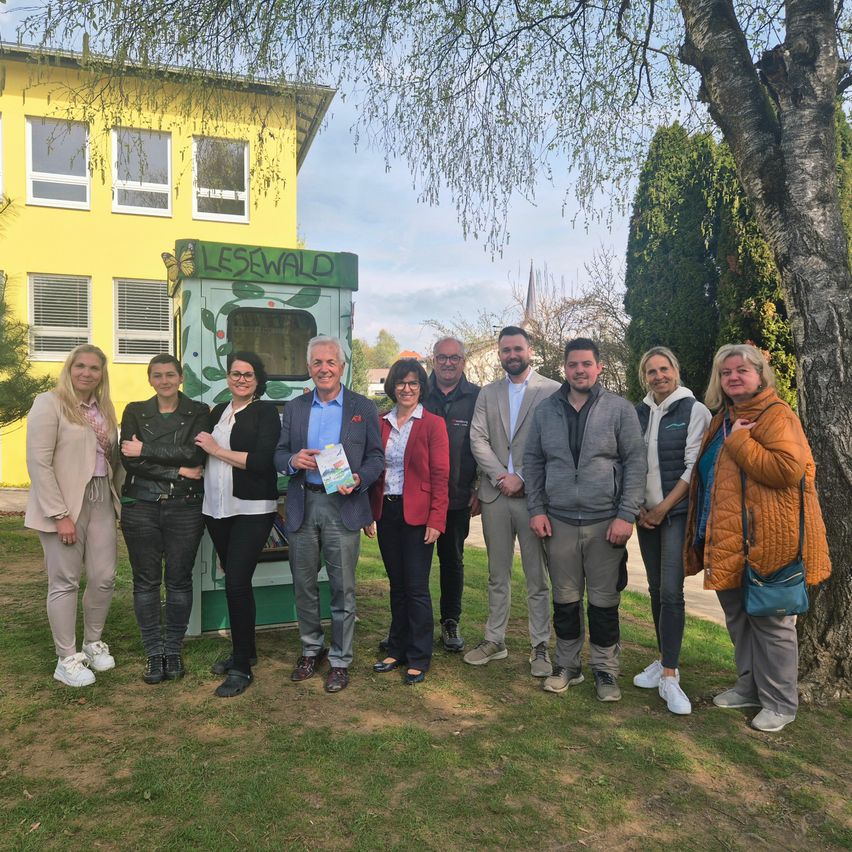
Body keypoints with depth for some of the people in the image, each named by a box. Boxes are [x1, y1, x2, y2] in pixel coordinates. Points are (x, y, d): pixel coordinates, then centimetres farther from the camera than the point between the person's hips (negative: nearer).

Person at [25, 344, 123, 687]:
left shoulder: (104, 409, 12)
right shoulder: (49, 403, -8)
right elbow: (39, 463, -13)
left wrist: (123, 497, 5)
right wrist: (59, 514, -17)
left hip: (101, 502, 6)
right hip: (64, 504, -6)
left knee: (104, 577, 8)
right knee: (65, 581, 3)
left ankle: (93, 642, 29)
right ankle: (67, 659, 17)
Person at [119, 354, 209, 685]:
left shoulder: (199, 412, 2)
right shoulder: (135, 412, 6)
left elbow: (194, 453, -13)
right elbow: (128, 461, -6)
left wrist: (145, 450, -11)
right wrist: (178, 472, -12)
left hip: (184, 507, -1)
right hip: (141, 506, 1)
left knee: (179, 580, 7)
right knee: (146, 580, 7)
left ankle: (173, 650, 22)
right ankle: (154, 652, 21)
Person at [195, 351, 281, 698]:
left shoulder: (266, 411, -5)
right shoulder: (218, 412, 14)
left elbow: (262, 461, -17)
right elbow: (204, 455, 24)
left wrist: (217, 450, -10)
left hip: (252, 510, -6)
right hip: (217, 509, 6)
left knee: (237, 583, -8)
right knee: (233, 580, 15)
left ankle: (242, 668, 5)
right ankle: (244, 650, 32)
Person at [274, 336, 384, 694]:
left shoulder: (363, 408, 2)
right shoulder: (294, 408, 9)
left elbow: (376, 456, 1)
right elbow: (279, 454, 9)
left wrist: (359, 479, -18)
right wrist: (292, 460, -14)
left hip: (343, 506, -3)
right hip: (302, 506, 3)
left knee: (343, 587, 4)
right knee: (303, 584, 13)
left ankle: (340, 660, 19)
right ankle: (311, 648, 32)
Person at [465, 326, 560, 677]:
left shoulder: (552, 391, -1)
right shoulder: (487, 394, 12)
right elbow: (478, 439, 3)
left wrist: (521, 478, -13)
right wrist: (500, 476, -10)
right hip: (495, 493, 4)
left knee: (538, 577, 5)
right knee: (497, 575, 14)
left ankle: (540, 646, 16)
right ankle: (494, 640, 25)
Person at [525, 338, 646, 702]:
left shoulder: (620, 409, -2)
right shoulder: (545, 411, 6)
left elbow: (635, 463, -4)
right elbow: (533, 462, 9)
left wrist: (626, 515, -10)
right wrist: (536, 510, 1)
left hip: (605, 521, -2)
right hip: (559, 521, 2)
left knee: (604, 601, 8)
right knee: (565, 599, 12)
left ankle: (606, 670, 24)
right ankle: (567, 664, 28)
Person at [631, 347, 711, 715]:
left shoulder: (694, 411, -4)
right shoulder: (638, 413, 9)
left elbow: (695, 467, -9)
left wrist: (663, 508, -10)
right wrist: (638, 508, 0)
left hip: (677, 512, -5)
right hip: (646, 513, 5)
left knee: (671, 592, -10)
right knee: (656, 590, 11)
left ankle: (669, 677, -5)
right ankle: (664, 660, 23)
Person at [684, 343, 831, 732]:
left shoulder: (777, 416, -11)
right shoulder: (723, 419, 16)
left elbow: (788, 469, -26)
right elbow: (707, 476, 26)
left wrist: (740, 443, -20)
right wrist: (704, 533, 17)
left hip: (766, 539, -9)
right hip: (728, 540, 9)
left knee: (770, 620, 2)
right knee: (738, 616, 18)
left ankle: (780, 703, 17)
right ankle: (749, 686, 34)